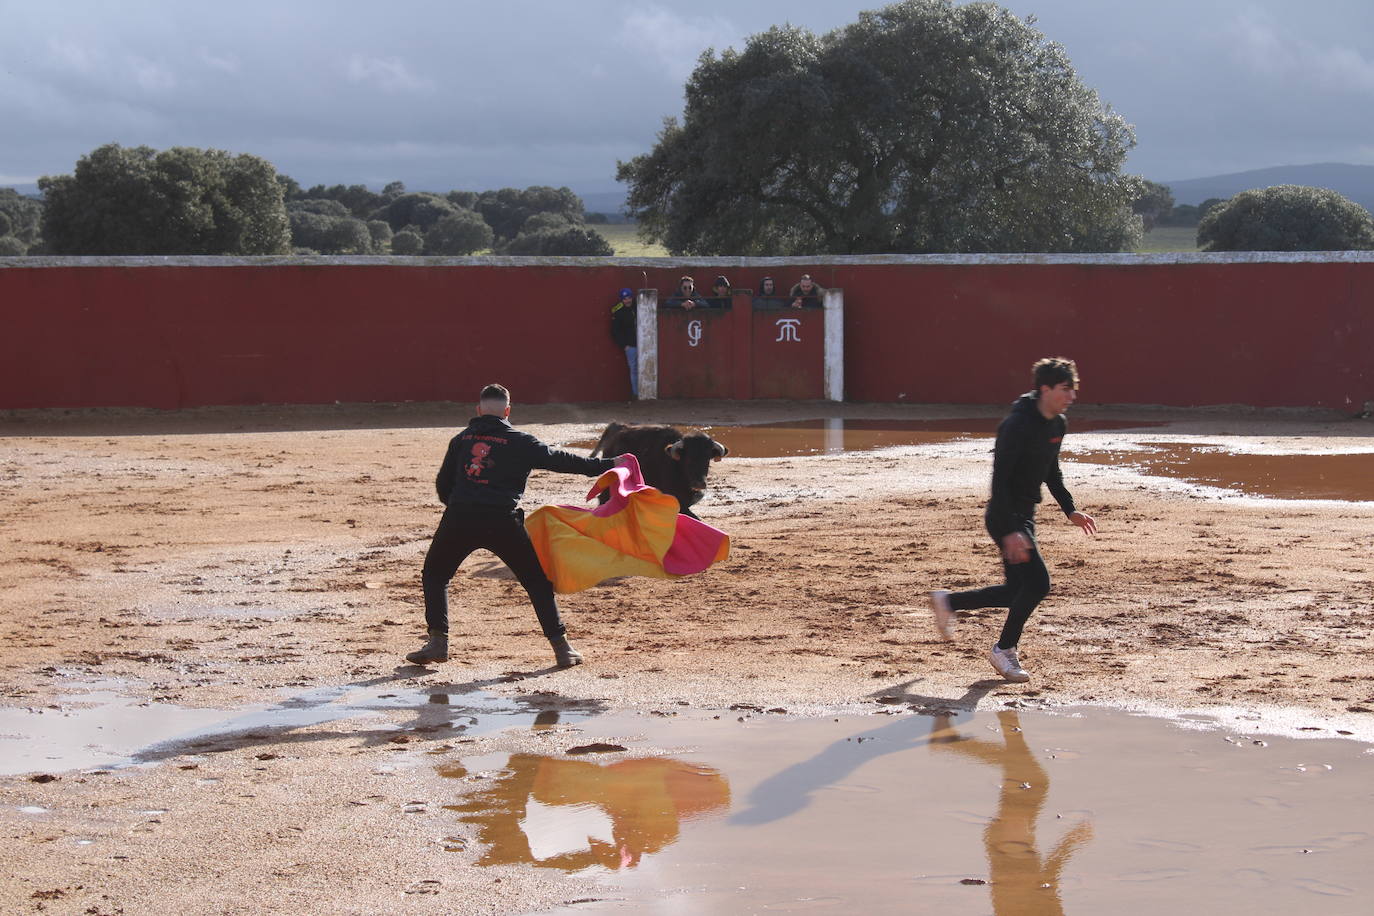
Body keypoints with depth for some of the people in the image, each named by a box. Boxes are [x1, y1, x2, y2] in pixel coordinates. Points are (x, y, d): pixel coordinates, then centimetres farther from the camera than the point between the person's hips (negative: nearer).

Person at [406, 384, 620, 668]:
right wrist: (606, 466, 17)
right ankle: (561, 647, 7)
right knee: (537, 580, 12)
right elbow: (559, 460, 10)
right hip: (502, 522, -1)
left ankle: (437, 641, 8)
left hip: (459, 518, 1)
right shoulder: (520, 442, 9)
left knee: (434, 575, 21)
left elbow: (443, 485, 20)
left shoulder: (461, 439, 17)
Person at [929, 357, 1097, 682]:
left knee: (1018, 590, 10)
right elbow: (999, 480, -26)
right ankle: (1004, 650, 5)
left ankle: (948, 601, 28)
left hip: (1024, 517, 9)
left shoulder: (1058, 424, 6)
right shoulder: (1018, 425, -22)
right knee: (1037, 583, -14)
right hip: (1005, 518, -9)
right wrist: (1010, 532, -31)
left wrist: (1070, 510, 16)